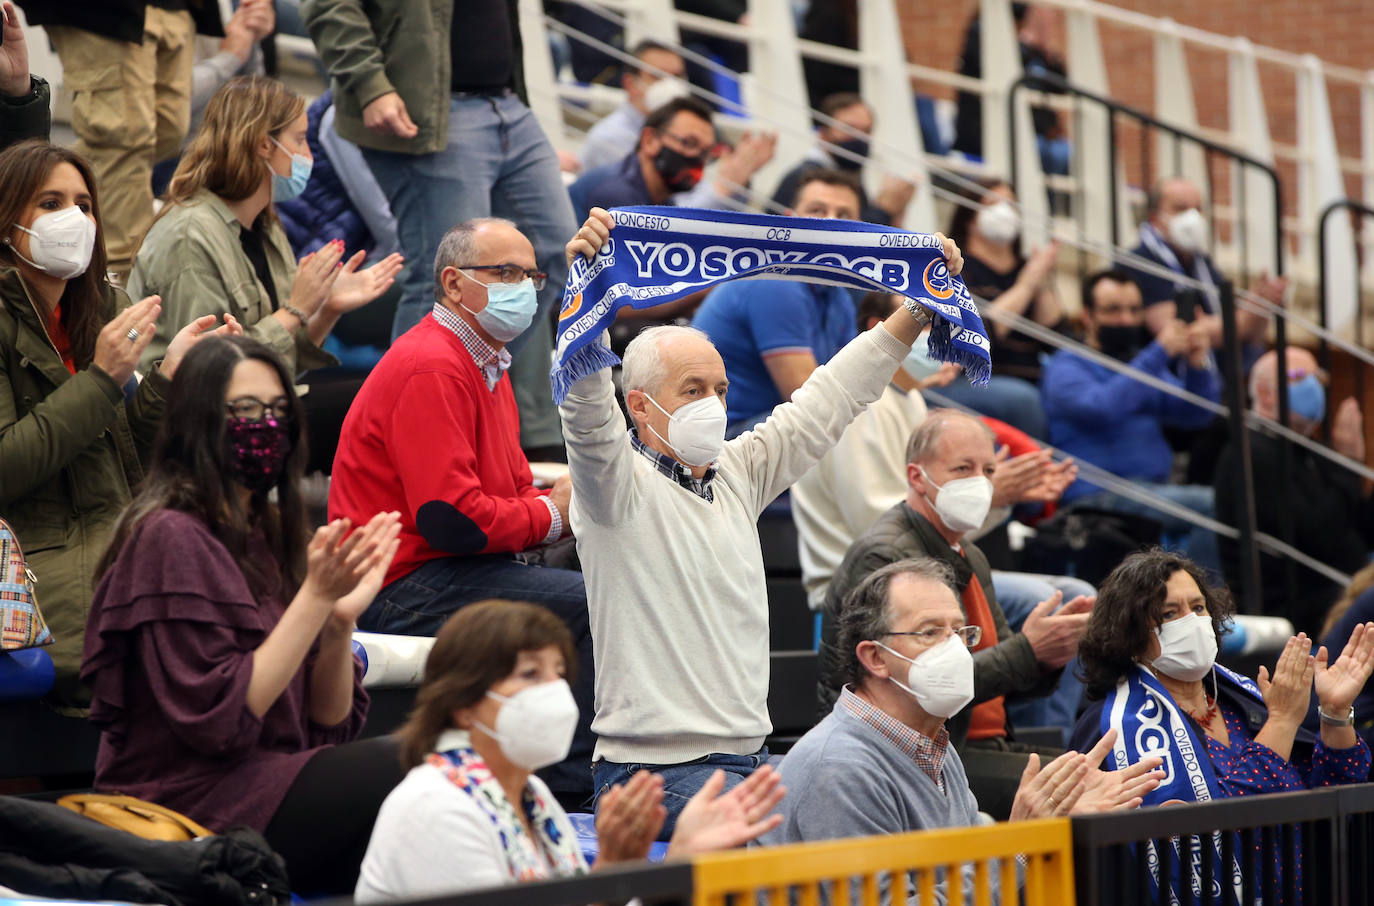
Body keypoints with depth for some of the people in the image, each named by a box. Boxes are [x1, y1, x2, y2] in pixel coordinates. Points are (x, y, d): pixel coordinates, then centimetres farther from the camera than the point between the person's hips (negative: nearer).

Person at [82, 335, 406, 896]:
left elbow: (327, 728, 11)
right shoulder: (171, 538, -9)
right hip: (190, 802, -7)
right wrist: (315, 597, -17)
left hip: (274, 781, 7)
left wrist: (341, 619, -6)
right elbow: (218, 721, -16)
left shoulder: (269, 534, 14)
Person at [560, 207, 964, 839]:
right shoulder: (619, 483, -5)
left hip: (750, 757, 8)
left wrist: (919, 308, 18)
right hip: (656, 769, -8)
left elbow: (826, 403, 21)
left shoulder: (737, 473, 16)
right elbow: (585, 412, -24)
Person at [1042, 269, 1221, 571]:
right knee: (1215, 504, -26)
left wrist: (1197, 365, -5)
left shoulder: (1143, 363, 24)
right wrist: (1160, 353, -20)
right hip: (1099, 496, -7)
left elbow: (1195, 415, 14)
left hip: (1155, 488, 7)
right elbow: (1103, 406, -19)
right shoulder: (1065, 367, 2)